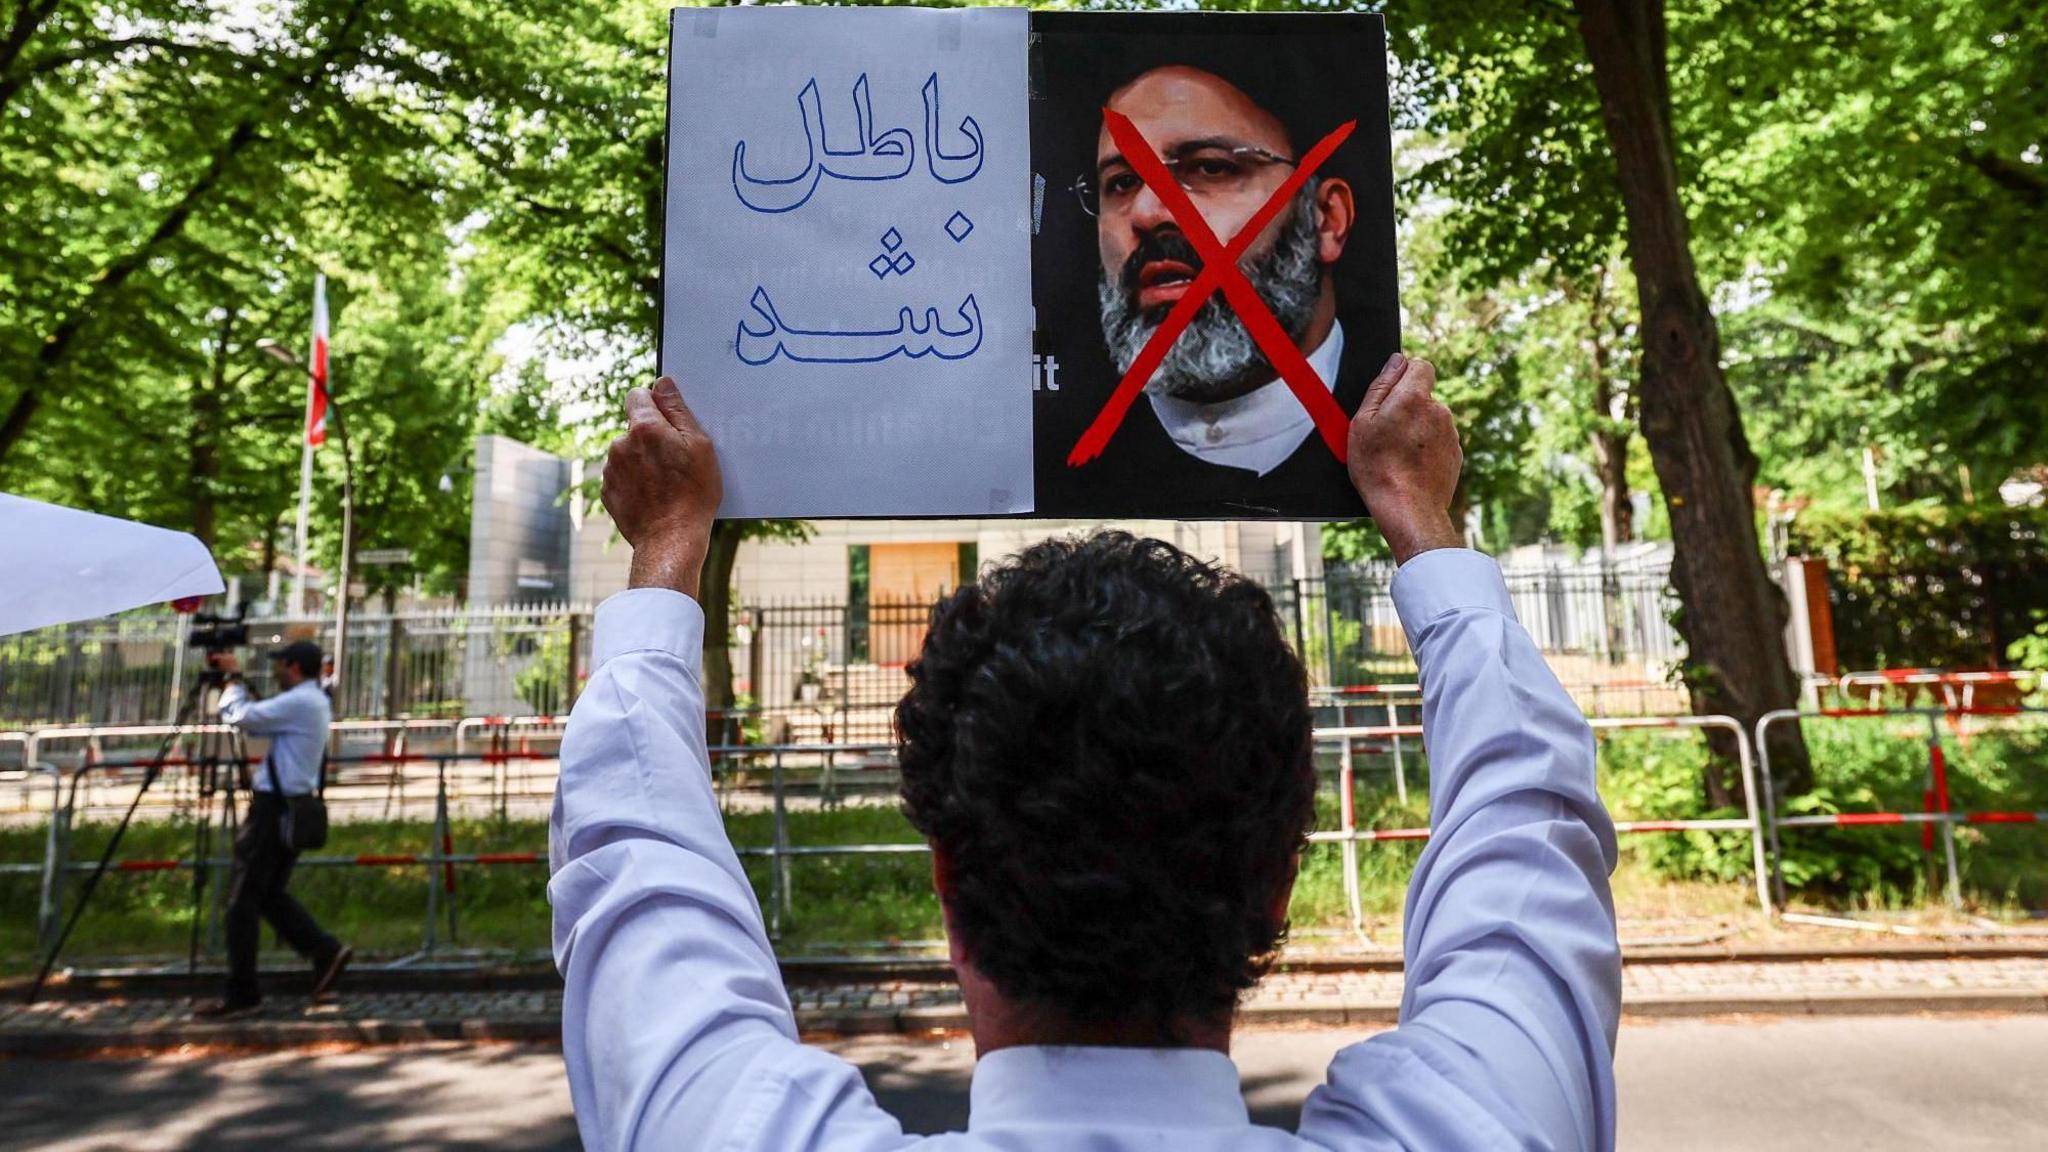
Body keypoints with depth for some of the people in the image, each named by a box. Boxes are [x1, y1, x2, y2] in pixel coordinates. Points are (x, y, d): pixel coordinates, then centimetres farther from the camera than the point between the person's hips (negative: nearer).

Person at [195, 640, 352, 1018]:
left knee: (242, 898, -3)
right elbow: (258, 720, 20)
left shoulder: (298, 702, -16)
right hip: (292, 808, 10)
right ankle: (326, 950, 7)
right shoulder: (314, 701, 16)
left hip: (274, 808, -10)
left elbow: (242, 717, -18)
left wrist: (233, 677, -2)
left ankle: (241, 994, 2)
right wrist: (236, 680, 14)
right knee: (269, 894, 15)